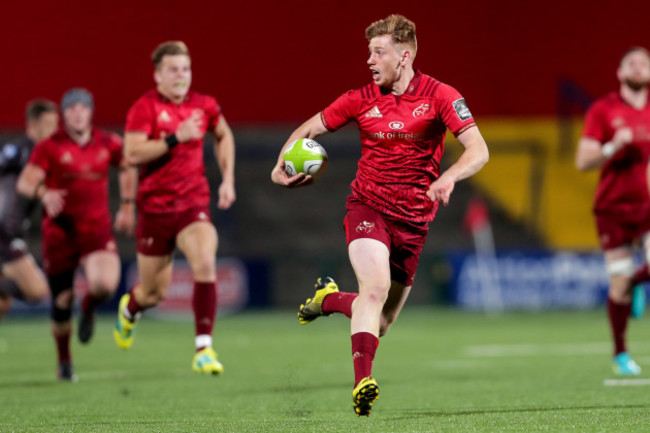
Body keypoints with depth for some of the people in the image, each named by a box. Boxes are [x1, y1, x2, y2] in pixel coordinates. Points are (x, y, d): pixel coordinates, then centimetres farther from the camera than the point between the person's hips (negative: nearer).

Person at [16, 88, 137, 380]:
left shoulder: (108, 144, 4)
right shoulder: (49, 147, -4)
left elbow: (128, 168, 24)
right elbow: (24, 182, -12)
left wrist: (127, 206, 21)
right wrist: (44, 193, -33)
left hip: (96, 227, 1)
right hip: (59, 228, -1)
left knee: (105, 285, -24)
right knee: (62, 301, 2)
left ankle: (89, 307, 15)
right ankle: (64, 362, 25)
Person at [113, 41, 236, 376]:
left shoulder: (204, 106, 3)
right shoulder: (145, 108, -9)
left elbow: (224, 135, 24)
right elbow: (132, 153, -21)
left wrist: (227, 178, 14)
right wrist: (175, 138, -27)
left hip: (193, 203, 2)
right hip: (155, 207, -2)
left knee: (205, 263, -26)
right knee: (155, 292, 8)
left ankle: (204, 348, -23)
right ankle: (130, 307, 48)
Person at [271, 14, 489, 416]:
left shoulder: (439, 96, -7)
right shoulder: (362, 99, -1)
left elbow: (479, 150, -14)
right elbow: (308, 130, 10)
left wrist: (449, 177, -34)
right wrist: (283, 165, -9)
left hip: (413, 219, 1)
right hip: (368, 206, -1)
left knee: (380, 323, 7)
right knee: (376, 285, -30)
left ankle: (330, 298, 37)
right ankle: (363, 382, -34)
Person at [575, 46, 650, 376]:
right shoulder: (602, 110, -1)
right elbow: (583, 161, -6)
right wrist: (613, 147, -20)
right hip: (613, 206, -2)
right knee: (619, 283, -3)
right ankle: (620, 354, 14)